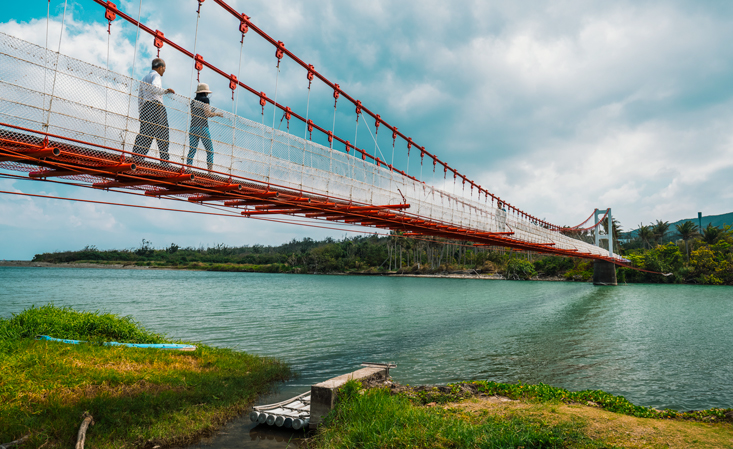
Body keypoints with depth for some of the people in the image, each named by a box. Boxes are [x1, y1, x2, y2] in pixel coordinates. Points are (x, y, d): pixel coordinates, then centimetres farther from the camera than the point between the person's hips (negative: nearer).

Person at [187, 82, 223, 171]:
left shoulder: (193, 101, 17)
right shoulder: (205, 99, -1)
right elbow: (207, 114, -9)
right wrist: (217, 114, 8)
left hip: (193, 127, 6)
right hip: (203, 127, -6)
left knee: (192, 150, 1)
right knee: (210, 150, 1)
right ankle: (210, 170, -5)